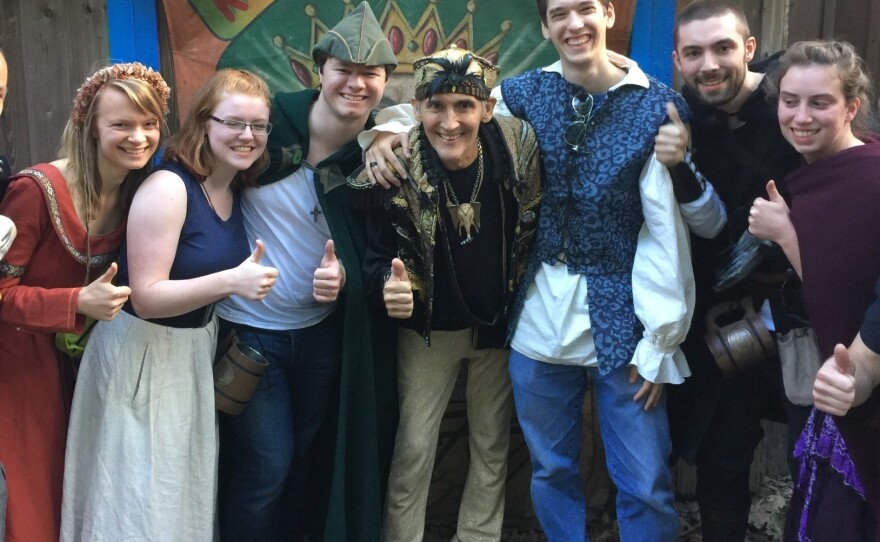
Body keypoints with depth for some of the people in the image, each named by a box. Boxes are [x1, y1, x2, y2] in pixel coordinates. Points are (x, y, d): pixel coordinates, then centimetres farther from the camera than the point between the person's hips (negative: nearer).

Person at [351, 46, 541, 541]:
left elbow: (538, 230, -3)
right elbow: (378, 253, -11)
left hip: (501, 324, 2)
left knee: (493, 444, 17)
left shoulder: (521, 149, -18)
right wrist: (388, 284, -33)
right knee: (414, 447, 7)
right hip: (429, 328, -2)